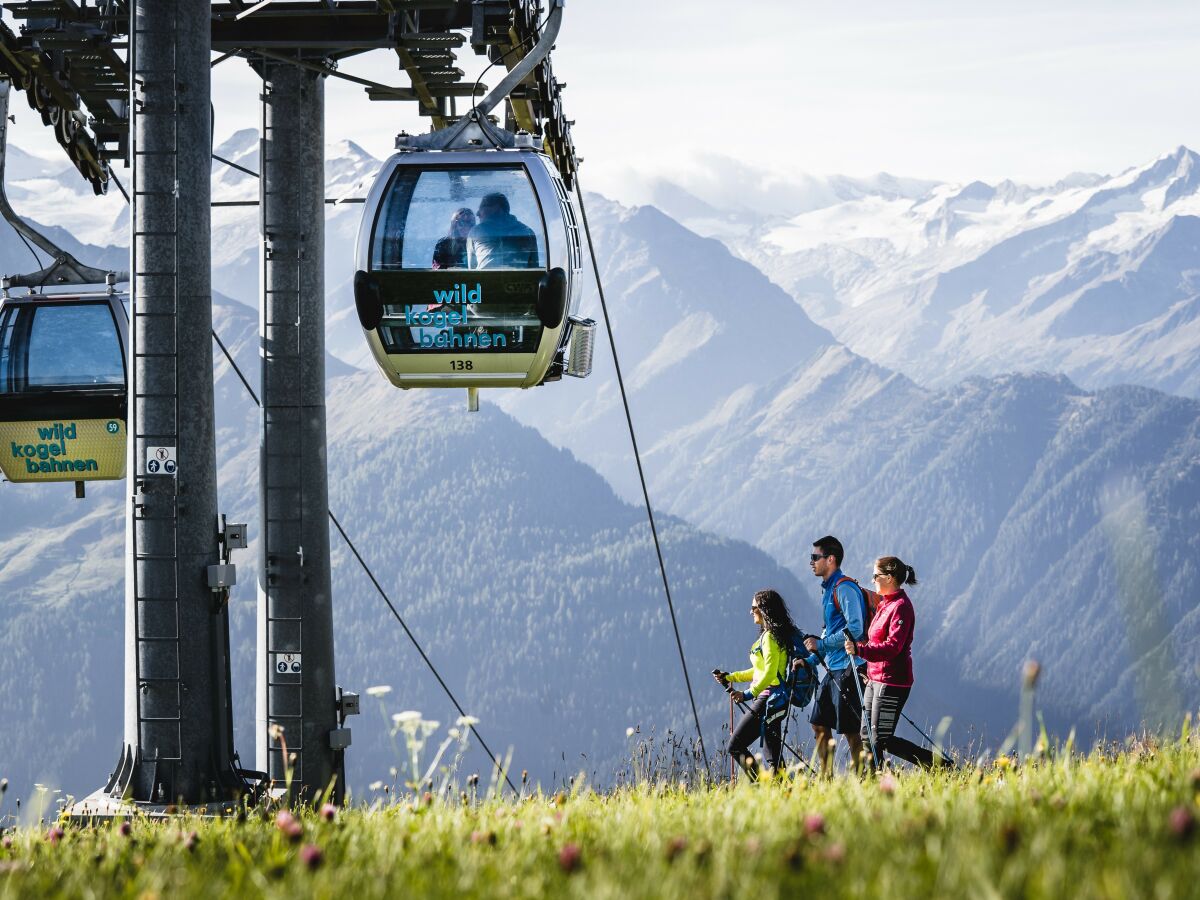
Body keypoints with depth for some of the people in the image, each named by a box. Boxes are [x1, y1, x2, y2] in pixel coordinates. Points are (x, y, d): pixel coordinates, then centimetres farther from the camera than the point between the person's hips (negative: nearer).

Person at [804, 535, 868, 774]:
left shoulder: (844, 588, -15)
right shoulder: (828, 589, 16)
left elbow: (855, 629, -23)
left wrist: (821, 644, -16)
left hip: (847, 669, -10)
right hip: (833, 669, 10)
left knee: (850, 731, -6)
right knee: (819, 724, 11)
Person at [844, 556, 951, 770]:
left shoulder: (900, 607, -14)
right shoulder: (885, 604, 16)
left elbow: (892, 646, -25)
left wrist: (860, 650, -33)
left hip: (891, 682, -10)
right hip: (876, 678, 10)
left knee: (882, 739, -8)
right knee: (868, 736, 8)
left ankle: (939, 764, -4)